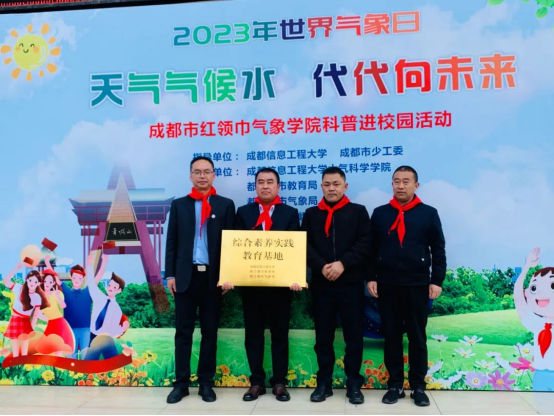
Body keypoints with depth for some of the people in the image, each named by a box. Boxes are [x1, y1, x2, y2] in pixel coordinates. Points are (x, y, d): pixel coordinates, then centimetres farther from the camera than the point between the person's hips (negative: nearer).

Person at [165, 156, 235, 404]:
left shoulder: (225, 205, 5)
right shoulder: (179, 205, 8)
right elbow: (171, 242, 6)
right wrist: (170, 275, 0)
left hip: (213, 276, -1)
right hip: (186, 276, 1)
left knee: (210, 332, 8)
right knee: (183, 332, 6)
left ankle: (206, 383, 19)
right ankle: (181, 383, 17)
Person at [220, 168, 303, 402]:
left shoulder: (290, 213, 4)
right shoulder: (243, 213, 7)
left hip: (281, 282, -1)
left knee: (280, 334, 10)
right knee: (253, 335, 10)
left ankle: (279, 382, 22)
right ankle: (256, 382, 23)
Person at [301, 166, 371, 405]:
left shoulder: (358, 212, 5)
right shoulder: (311, 214, 10)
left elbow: (364, 243, -4)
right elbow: (304, 245, 2)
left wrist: (343, 263, -16)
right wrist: (321, 266, -13)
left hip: (351, 283, -1)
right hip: (321, 283, 2)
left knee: (354, 335, 5)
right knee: (323, 336, 9)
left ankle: (354, 384, 19)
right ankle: (324, 383, 21)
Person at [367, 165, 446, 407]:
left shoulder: (429, 213, 2)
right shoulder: (380, 213, 6)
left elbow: (438, 250, 2)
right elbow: (372, 249, 6)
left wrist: (437, 280, -3)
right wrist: (371, 278, 0)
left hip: (417, 285, -1)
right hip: (387, 285, 2)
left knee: (417, 337, 8)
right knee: (391, 336, 8)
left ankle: (418, 386, 21)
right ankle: (395, 384, 21)